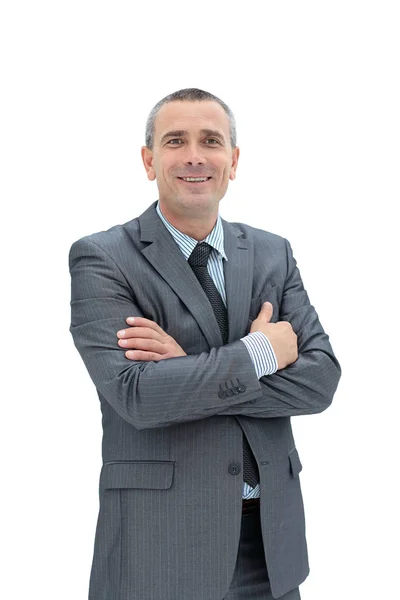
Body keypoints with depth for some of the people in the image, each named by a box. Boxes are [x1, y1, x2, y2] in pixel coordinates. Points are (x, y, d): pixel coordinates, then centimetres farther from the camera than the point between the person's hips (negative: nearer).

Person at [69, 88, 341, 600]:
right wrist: (260, 352, -13)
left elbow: (321, 378, -4)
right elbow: (137, 395, -20)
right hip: (159, 538, -4)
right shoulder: (100, 259, -8)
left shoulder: (273, 254, 5)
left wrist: (190, 371, -16)